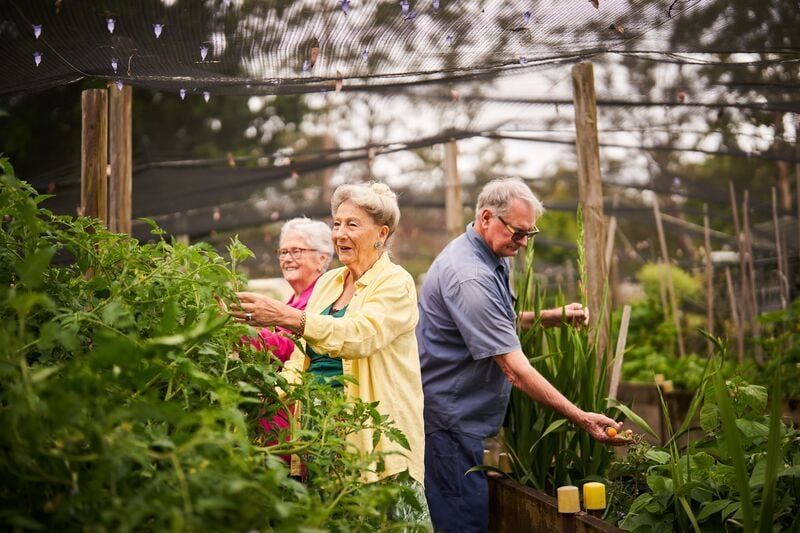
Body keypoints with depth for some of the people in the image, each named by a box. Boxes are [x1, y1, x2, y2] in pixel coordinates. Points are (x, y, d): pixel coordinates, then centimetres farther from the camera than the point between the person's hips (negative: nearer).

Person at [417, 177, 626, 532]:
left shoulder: (492, 260, 10)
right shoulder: (470, 277, -24)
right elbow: (514, 369, -27)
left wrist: (553, 316, 10)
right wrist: (581, 419, -25)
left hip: (462, 416, 10)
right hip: (447, 420, -10)